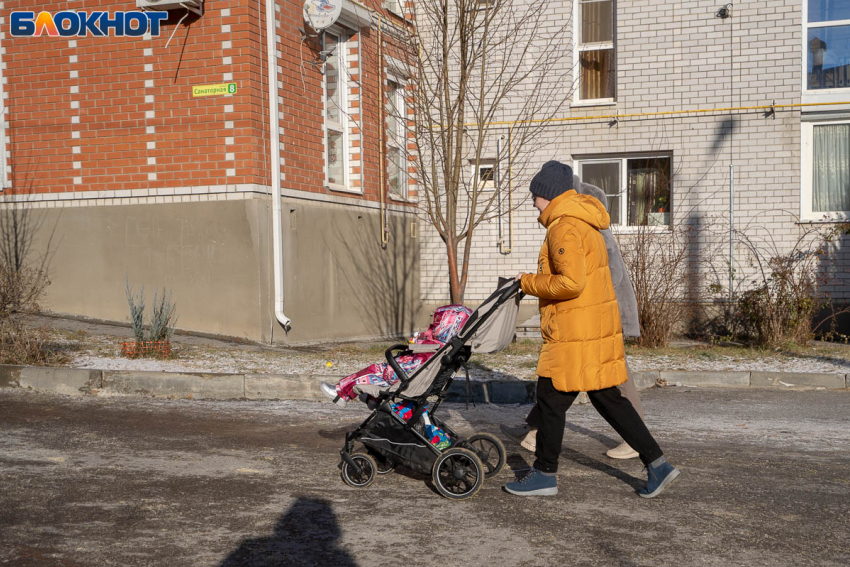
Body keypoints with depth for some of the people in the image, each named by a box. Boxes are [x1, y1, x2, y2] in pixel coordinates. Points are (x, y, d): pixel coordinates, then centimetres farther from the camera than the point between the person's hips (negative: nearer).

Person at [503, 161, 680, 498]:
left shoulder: (564, 227, -16)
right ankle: (657, 464, 13)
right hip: (599, 328, 10)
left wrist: (529, 283, -12)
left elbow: (571, 282, -26)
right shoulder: (585, 224, 17)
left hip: (576, 334, -10)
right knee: (607, 398, 13)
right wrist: (537, 281, 16)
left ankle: (545, 475, 14)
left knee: (551, 400, 3)